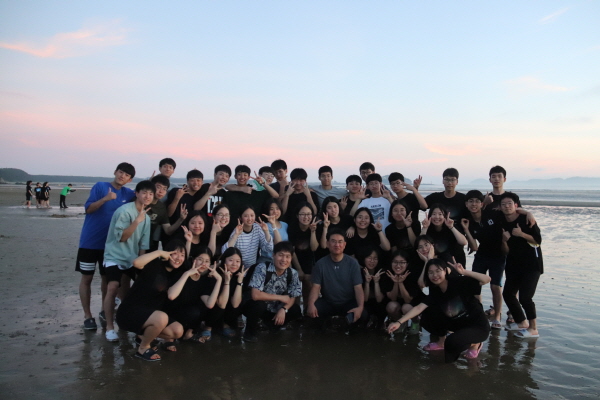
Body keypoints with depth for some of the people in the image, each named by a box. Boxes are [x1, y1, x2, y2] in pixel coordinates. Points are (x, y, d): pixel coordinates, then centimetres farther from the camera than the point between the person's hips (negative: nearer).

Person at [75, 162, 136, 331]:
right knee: (87, 278, 3)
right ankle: (87, 316, 12)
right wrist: (105, 199, -28)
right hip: (90, 241, -3)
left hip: (110, 242, 3)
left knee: (107, 278, 12)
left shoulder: (128, 194, 2)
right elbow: (88, 209, -13)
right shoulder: (100, 186, -8)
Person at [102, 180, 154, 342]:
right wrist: (137, 221, -30)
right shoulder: (125, 211, -17)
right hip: (115, 257, -7)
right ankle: (109, 327, -11)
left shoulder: (146, 217, 5)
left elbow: (143, 245, 8)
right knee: (112, 288, -23)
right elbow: (122, 237, -22)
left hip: (132, 259, 8)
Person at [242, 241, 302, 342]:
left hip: (274, 309, 5)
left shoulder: (293, 273, -11)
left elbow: (292, 297, -4)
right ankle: (250, 331, -7)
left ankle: (271, 324, 10)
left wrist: (283, 309, -24)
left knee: (296, 310, -15)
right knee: (258, 303, -35)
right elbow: (255, 295, -34)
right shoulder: (262, 268, -26)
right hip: (258, 307, -5)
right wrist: (280, 298, -25)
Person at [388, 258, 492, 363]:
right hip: (459, 324, 6)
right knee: (427, 318, -7)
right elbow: (419, 308, -17)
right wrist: (399, 322, -29)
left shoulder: (459, 282, -20)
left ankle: (474, 343, 1)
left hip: (478, 327, -5)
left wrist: (464, 272, -36)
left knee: (452, 342, -31)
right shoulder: (435, 292, -5)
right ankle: (442, 341, 16)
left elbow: (486, 280, -29)